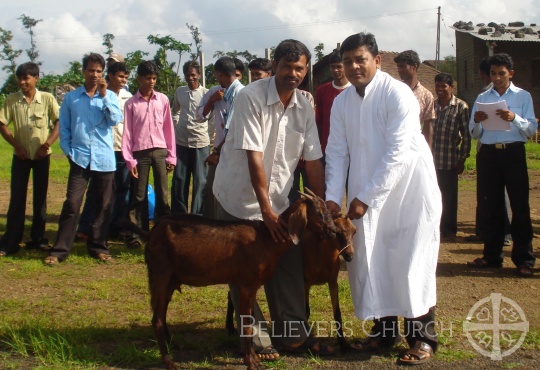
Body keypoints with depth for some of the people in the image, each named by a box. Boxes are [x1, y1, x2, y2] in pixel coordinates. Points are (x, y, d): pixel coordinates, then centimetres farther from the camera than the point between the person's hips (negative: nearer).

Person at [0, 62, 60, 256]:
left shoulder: (47, 99, -7)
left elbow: (59, 123, -5)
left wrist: (46, 144, -13)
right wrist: (16, 145, -9)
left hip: (42, 156, -1)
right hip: (20, 156, 1)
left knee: (40, 197, 7)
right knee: (17, 198, 1)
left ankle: (38, 238, 17)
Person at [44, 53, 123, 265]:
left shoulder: (109, 96, 7)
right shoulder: (71, 98, 7)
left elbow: (115, 120, -8)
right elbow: (64, 127, 10)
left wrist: (104, 96, -11)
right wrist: (68, 151, 1)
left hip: (104, 159, 1)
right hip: (80, 158, -1)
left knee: (104, 205, 6)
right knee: (71, 204, -6)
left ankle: (98, 246, 17)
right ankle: (60, 249, -1)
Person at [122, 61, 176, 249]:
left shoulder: (163, 99, 6)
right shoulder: (131, 103, 3)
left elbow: (168, 128, 8)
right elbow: (127, 132, 2)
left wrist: (171, 155, 5)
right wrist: (129, 159, -4)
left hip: (160, 151, 1)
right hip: (140, 152, -1)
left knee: (163, 194, 0)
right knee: (139, 196, 3)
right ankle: (136, 234, 9)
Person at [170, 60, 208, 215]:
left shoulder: (206, 93, -4)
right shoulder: (179, 91, 8)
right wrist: (176, 126, 11)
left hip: (200, 142, -3)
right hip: (181, 142, 3)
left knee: (200, 181, 2)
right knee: (179, 180, 8)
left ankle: (197, 216, 11)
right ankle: (178, 215, 19)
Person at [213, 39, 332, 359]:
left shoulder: (304, 107, -3)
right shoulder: (251, 97, -19)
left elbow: (313, 161, 0)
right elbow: (254, 157, -23)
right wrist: (266, 210, -24)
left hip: (278, 200, 5)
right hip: (239, 198, -4)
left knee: (289, 265, 3)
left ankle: (294, 334, 16)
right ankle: (255, 337, 17)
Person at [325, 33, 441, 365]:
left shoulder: (397, 94, -16)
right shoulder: (342, 102, 3)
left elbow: (398, 153, -21)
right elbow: (337, 152, 1)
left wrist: (365, 197, -21)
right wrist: (333, 197, -11)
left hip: (409, 190, -6)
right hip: (368, 197, 6)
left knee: (411, 265, -4)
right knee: (371, 262, 7)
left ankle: (422, 337, 10)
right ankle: (386, 330, 23)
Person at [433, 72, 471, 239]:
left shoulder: (461, 107, -3)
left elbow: (466, 135, -2)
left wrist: (462, 159, -5)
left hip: (450, 160, -3)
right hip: (431, 160, 3)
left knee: (449, 197, 7)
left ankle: (449, 228, 19)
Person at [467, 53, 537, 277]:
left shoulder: (523, 96, 6)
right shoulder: (482, 98, 13)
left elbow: (532, 129, -3)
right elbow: (474, 134, 9)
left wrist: (514, 118, -20)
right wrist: (476, 121, -12)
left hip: (513, 152, -3)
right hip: (488, 153, 3)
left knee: (520, 206, -3)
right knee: (493, 206, 9)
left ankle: (524, 259, 2)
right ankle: (492, 256, 16)